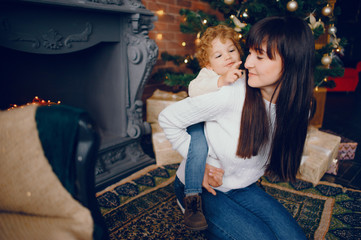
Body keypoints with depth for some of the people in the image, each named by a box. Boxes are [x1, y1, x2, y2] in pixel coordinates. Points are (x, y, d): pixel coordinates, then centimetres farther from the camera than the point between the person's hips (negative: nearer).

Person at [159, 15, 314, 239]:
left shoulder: (299, 105, -11)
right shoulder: (229, 95, -28)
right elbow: (168, 119, -17)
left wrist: (254, 171, -3)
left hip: (244, 188, 5)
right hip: (199, 187, -5)